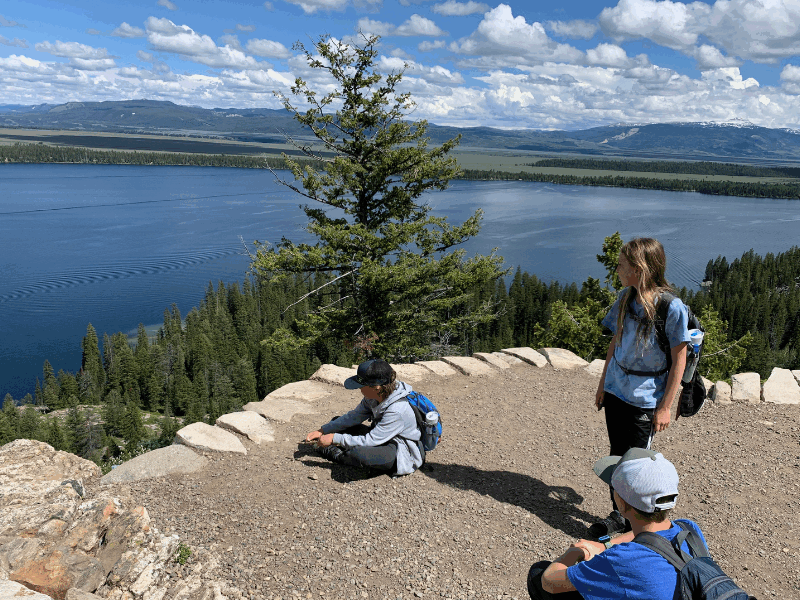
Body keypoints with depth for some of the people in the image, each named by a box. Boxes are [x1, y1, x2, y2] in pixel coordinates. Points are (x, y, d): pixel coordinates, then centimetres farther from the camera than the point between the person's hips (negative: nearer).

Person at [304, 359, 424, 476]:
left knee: (357, 454, -33)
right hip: (381, 439, 9)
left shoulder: (398, 410, -33)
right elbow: (354, 416, 3)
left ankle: (336, 454, -4)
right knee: (337, 423, 10)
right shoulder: (374, 397, -8)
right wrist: (322, 430, -3)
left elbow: (370, 441, -29)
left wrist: (334, 439, -24)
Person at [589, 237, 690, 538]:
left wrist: (665, 406, -10)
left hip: (645, 399, -5)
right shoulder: (626, 298, 1)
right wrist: (603, 384, 13)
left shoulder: (672, 307, -17)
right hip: (616, 390, 5)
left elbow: (679, 359, -12)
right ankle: (618, 516, 29)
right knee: (617, 455, 13)